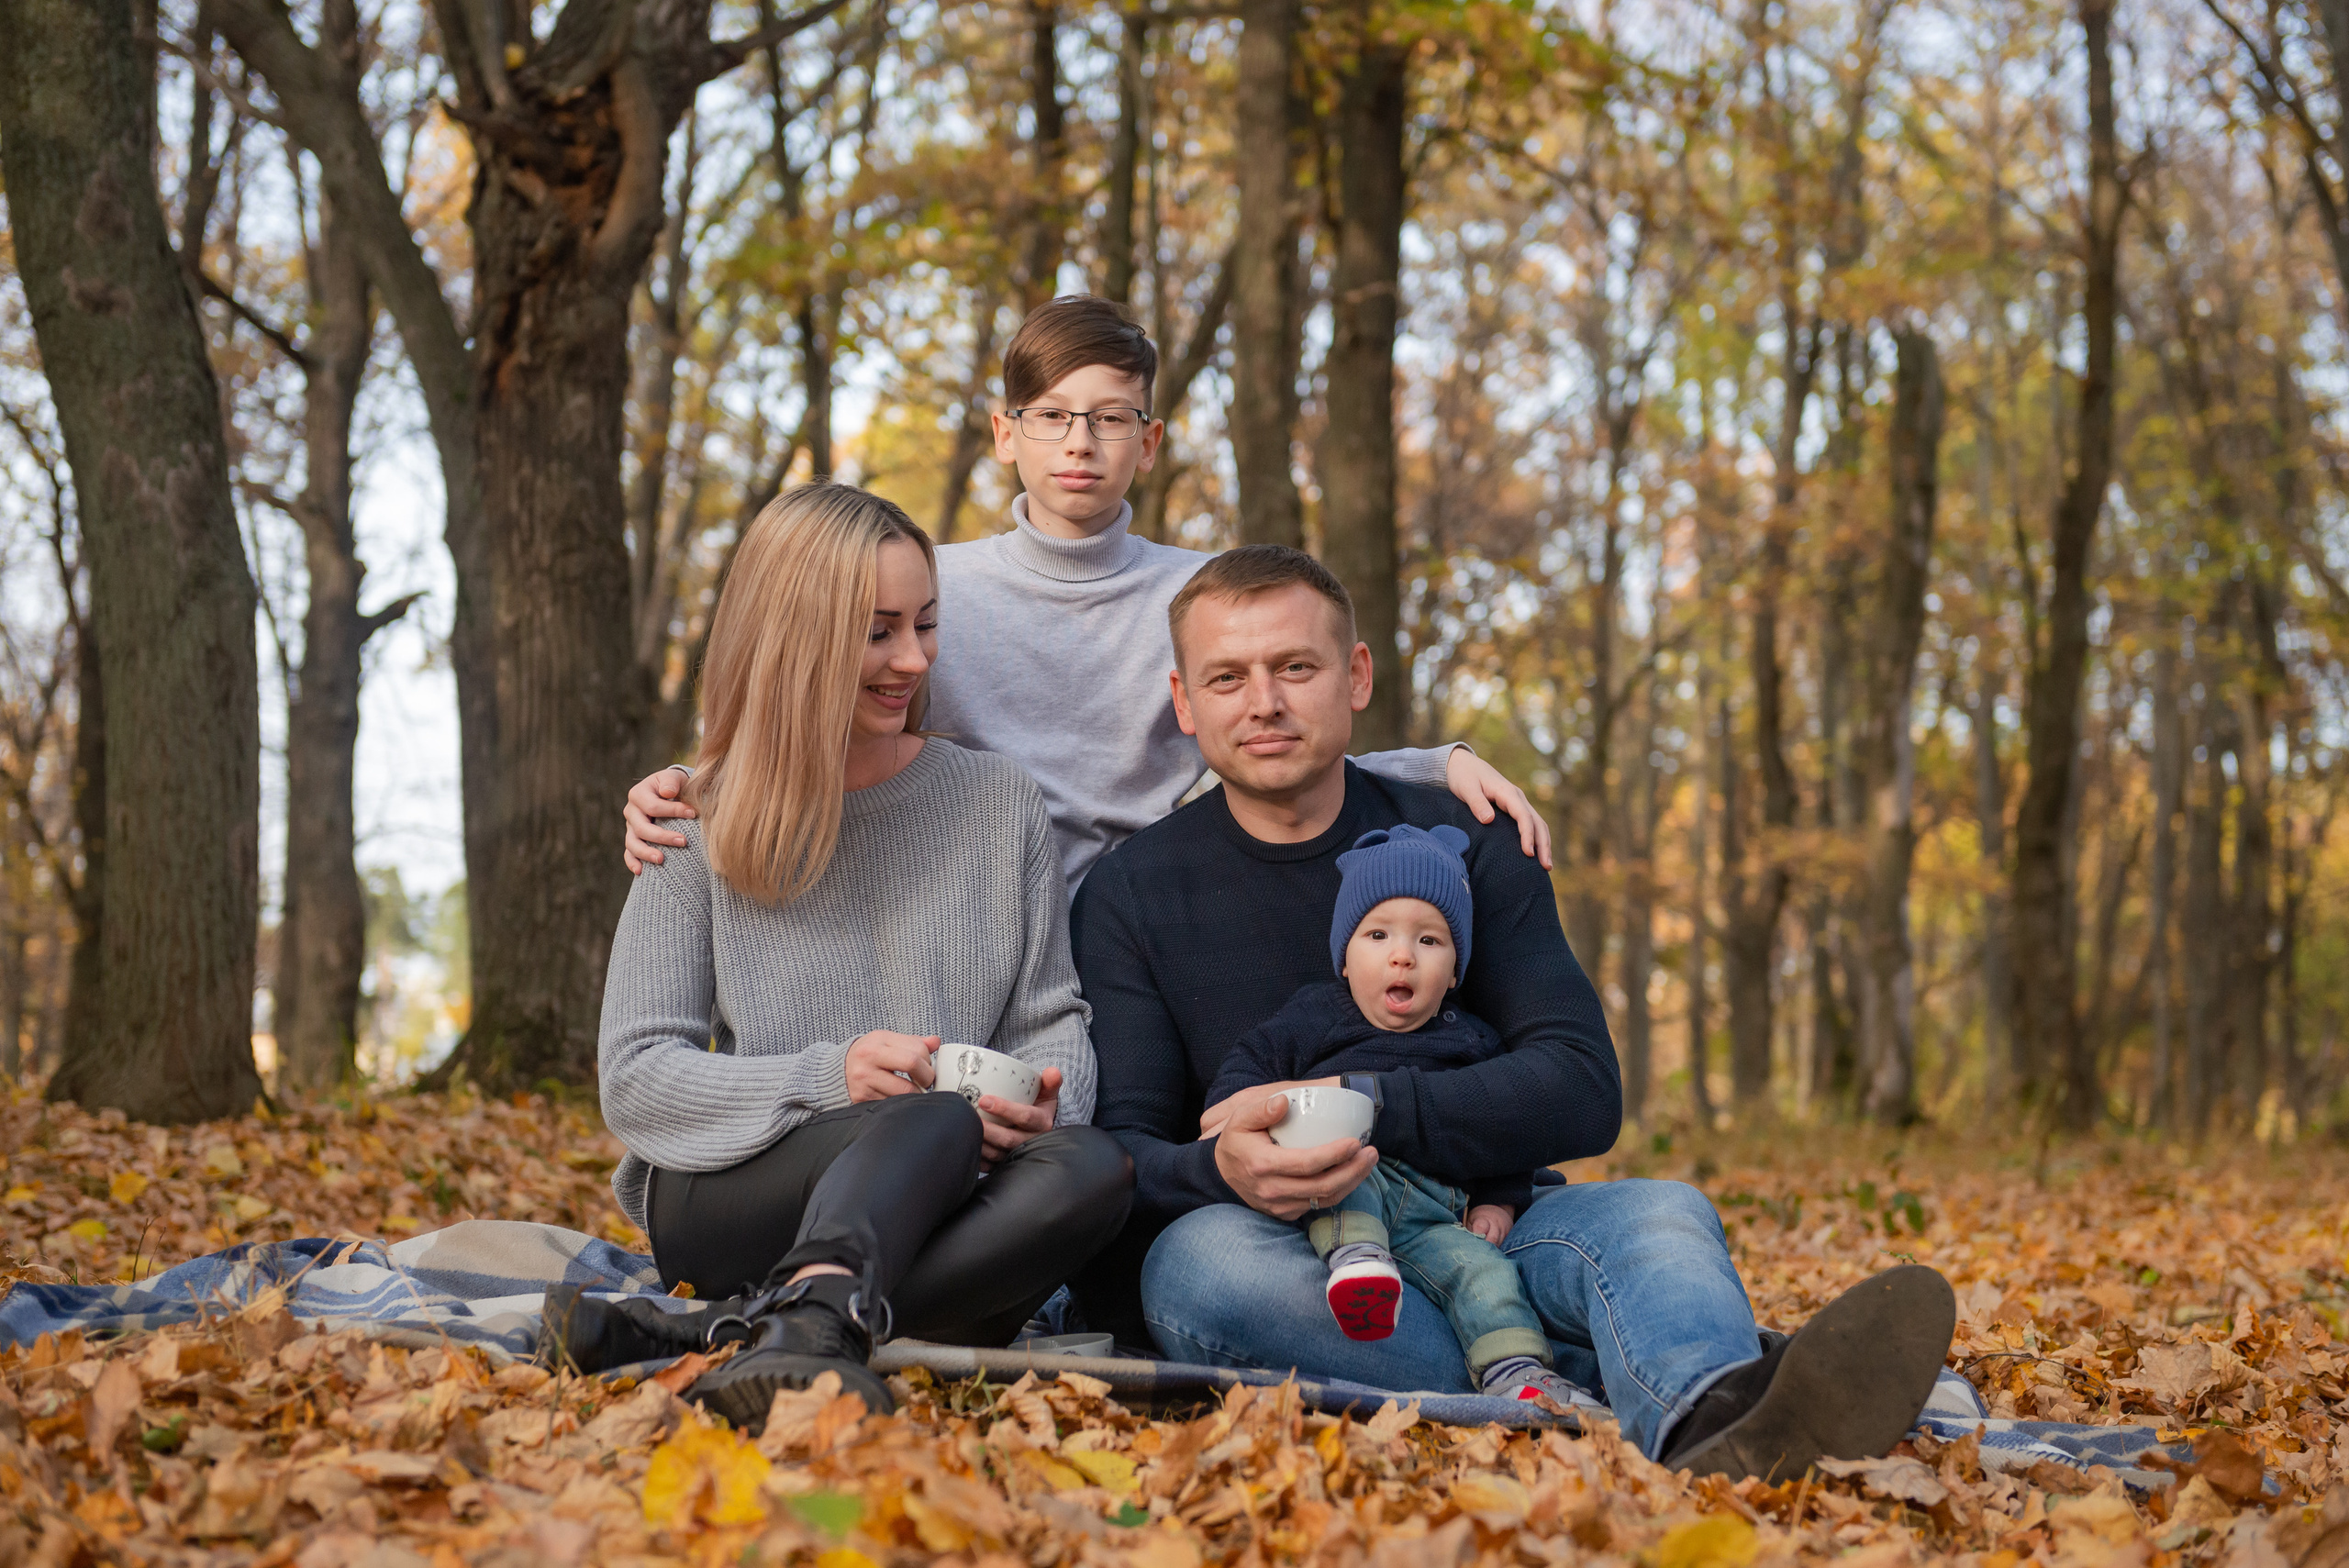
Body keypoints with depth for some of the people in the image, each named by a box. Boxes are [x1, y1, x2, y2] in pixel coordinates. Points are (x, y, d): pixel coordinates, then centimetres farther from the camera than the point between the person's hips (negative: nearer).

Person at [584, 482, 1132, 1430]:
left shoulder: (999, 804, 12)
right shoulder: (702, 827, 5)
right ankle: (814, 1331, -61)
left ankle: (780, 1332, -42)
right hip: (726, 1197, -2)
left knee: (1090, 1169, -32)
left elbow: (1053, 1016, 11)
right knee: (935, 1121, -35)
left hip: (920, 1223, 2)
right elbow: (634, 1077, -2)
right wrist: (826, 1079, -19)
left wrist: (1040, 1096, -14)